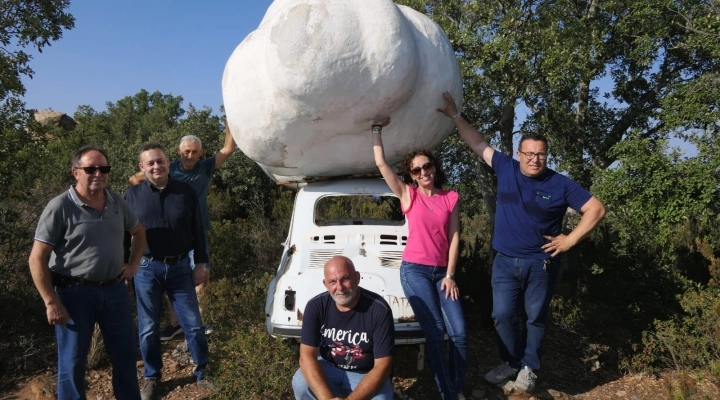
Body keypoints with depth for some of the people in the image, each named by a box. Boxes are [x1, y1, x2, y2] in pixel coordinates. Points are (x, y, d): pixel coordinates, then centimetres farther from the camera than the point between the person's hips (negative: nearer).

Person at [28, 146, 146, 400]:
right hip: (75, 293, -5)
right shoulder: (60, 207, -14)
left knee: (125, 354, 16)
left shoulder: (117, 202, 2)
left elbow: (138, 231, 22)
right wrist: (51, 303, -15)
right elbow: (37, 259, -13)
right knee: (72, 362, 9)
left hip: (114, 289, 5)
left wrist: (134, 262, 10)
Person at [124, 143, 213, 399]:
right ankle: (151, 378, 28)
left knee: (193, 324, 6)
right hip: (147, 269, 0)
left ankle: (201, 372, 24)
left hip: (180, 266, 1)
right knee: (148, 328, 10)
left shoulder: (186, 192, 0)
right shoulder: (132, 195, -2)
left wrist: (200, 263, 2)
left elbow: (197, 231, 4)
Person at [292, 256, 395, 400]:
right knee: (301, 383, -28)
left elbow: (382, 366, -22)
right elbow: (307, 355, -18)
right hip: (328, 368, 2)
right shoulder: (316, 306, -15)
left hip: (366, 374, -1)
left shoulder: (379, 309, -23)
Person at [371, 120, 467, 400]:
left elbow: (454, 237, 3)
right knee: (435, 331, -9)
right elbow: (381, 163, -7)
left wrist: (450, 275, -2)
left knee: (459, 333, -4)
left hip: (442, 272, 3)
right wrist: (378, 129, -5)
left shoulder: (451, 198, 5)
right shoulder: (408, 195, 1)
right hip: (414, 270, -2)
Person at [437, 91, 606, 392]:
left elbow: (596, 209, -3)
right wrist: (455, 116, 5)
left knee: (535, 318, 10)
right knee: (503, 316, 5)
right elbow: (478, 143, 7)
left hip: (540, 264, -2)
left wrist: (570, 240, -8)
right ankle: (510, 362, 25)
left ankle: (529, 368, 27)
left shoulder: (560, 184, -6)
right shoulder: (505, 169, 1)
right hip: (505, 262, 2)